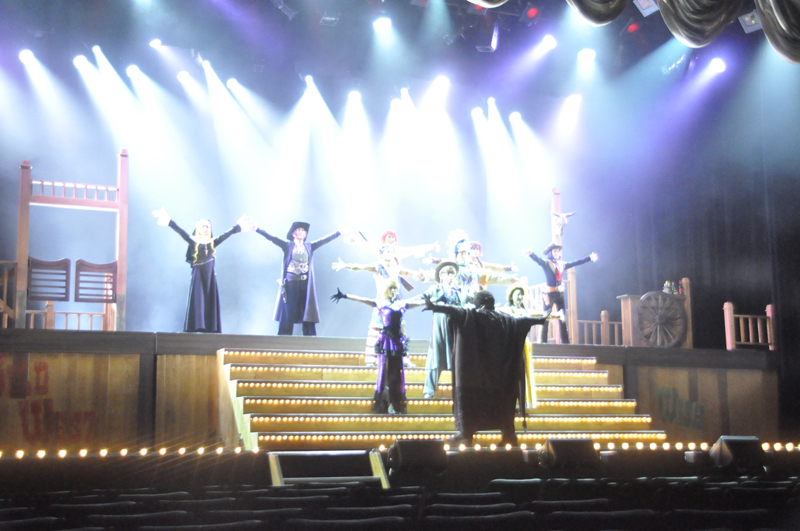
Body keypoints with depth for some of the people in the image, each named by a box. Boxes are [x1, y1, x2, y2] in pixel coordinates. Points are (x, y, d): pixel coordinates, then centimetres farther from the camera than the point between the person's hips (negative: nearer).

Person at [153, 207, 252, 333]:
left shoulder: (212, 242, 11)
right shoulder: (193, 242, 2)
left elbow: (226, 234, 13)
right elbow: (181, 231, -7)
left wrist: (238, 226, 10)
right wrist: (169, 221, -16)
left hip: (210, 276, 3)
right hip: (198, 276, -3)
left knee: (210, 304, 1)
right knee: (197, 302, -6)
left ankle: (210, 330, 0)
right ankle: (195, 329, -9)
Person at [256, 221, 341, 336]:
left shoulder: (309, 246, 14)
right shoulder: (288, 245, 6)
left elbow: (325, 239, 10)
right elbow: (272, 237, -2)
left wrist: (339, 232, 4)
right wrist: (257, 229, -11)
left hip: (305, 284, 2)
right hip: (291, 283, -2)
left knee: (308, 313, -1)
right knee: (287, 314, -3)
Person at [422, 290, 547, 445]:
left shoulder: (471, 315, -5)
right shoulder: (504, 320, 10)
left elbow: (455, 311, -20)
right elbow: (522, 320, 22)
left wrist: (434, 307, -31)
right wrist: (541, 320, 37)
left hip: (474, 372, -4)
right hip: (498, 373, 4)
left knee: (469, 397, -1)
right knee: (501, 398, 11)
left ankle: (466, 433, -8)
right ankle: (508, 434, 11)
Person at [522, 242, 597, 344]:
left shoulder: (562, 264, 12)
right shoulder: (546, 263, -5)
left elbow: (576, 262, 22)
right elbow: (537, 259, -23)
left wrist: (590, 257, 27)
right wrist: (530, 253, -45)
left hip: (560, 294, 6)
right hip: (550, 293, -6)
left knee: (563, 319, 7)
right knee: (546, 319, -5)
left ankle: (565, 342, 12)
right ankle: (543, 342, -5)